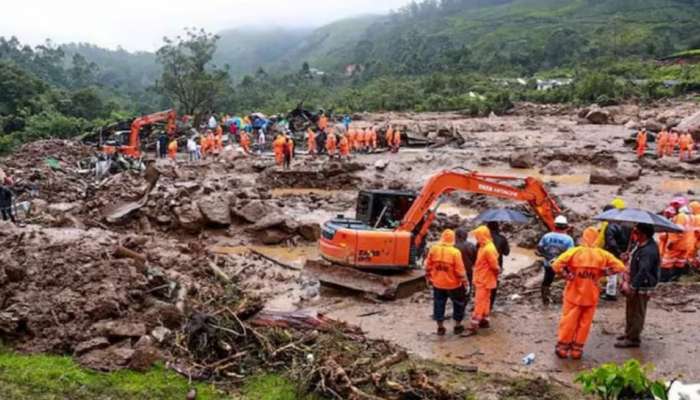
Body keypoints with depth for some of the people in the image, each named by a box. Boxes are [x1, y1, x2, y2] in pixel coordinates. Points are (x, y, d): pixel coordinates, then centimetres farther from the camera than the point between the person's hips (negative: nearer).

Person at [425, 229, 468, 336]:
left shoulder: (433, 249, -7)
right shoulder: (455, 252, -18)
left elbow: (428, 266, 1)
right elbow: (460, 270, -15)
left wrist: (428, 278, 15)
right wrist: (465, 283, -4)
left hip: (437, 283, 3)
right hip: (453, 284, -3)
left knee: (439, 305, 14)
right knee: (459, 304, 17)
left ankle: (440, 328, 21)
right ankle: (457, 326, 25)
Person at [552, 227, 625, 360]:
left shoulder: (574, 252, -12)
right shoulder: (603, 255, -5)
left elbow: (556, 265, -21)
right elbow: (620, 267, -6)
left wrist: (567, 275, -9)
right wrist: (602, 273, -1)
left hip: (574, 294, -1)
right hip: (591, 296, 1)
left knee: (568, 322, 10)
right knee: (584, 324, 13)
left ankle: (562, 348, 18)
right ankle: (577, 350, 20)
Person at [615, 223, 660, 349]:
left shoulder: (648, 251, -27)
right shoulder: (641, 245, 4)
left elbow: (643, 272, -31)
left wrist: (632, 286, -28)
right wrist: (627, 280, 7)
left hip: (642, 287, -10)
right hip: (635, 284, 10)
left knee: (636, 313, 2)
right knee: (630, 311, 21)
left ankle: (633, 339, 13)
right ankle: (629, 333, 35)